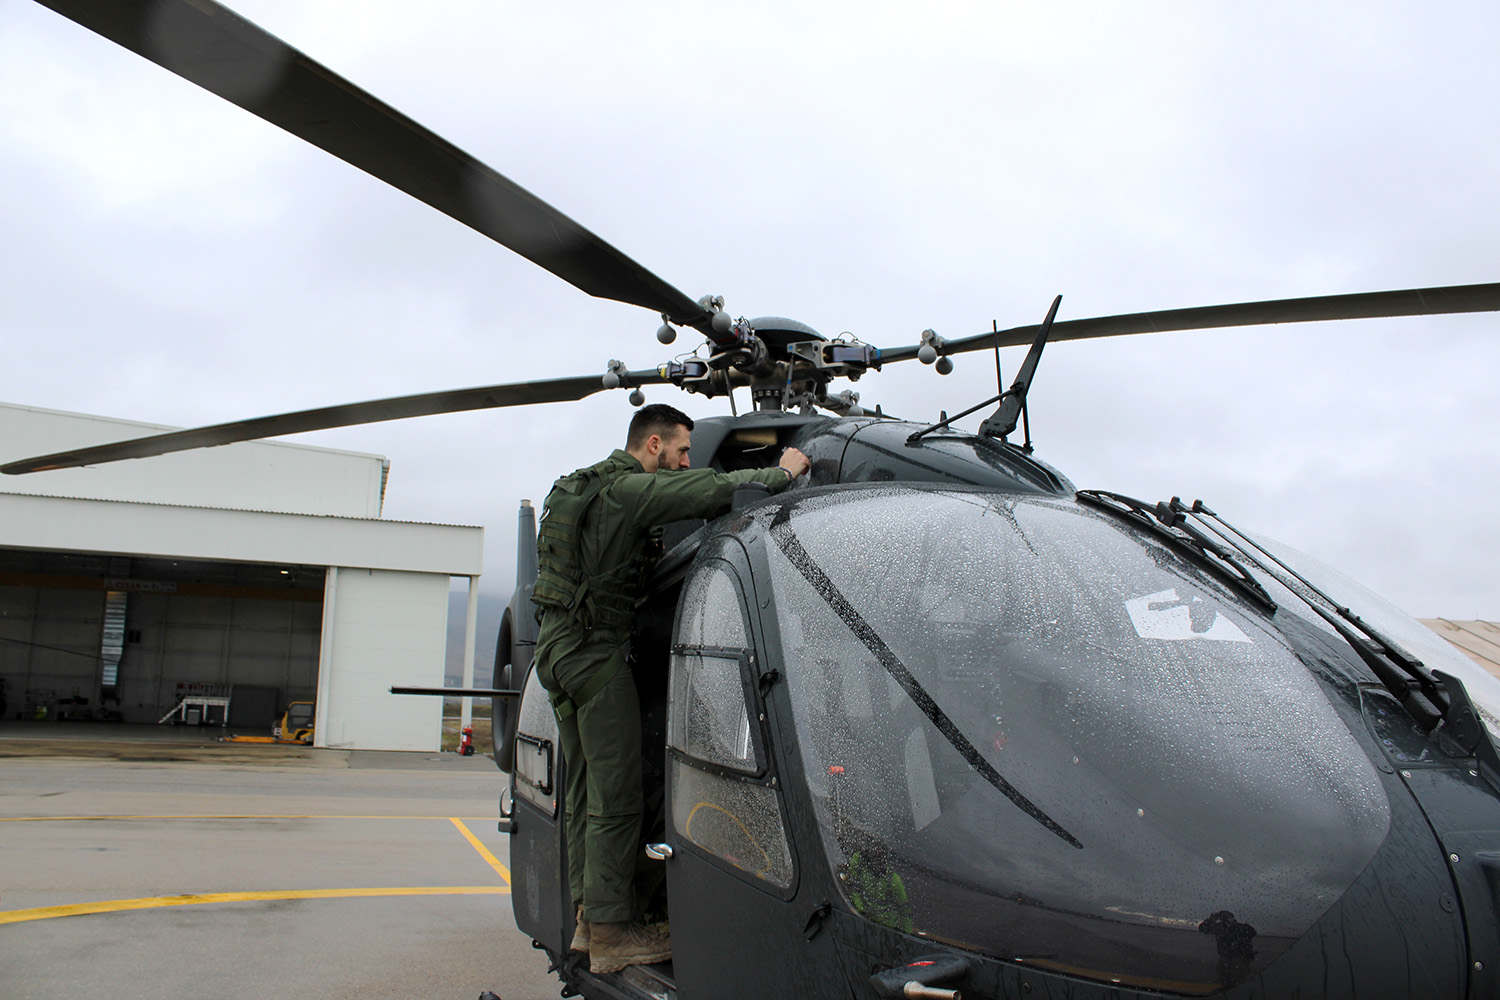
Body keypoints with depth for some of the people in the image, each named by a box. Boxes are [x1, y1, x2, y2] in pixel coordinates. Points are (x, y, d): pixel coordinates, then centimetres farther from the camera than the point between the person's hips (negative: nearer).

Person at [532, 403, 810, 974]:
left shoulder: (581, 486, 17)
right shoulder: (630, 489, -12)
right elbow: (715, 489, -21)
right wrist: (782, 473, -9)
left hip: (555, 643, 10)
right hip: (596, 648, -10)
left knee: (585, 790, 14)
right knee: (615, 796, -5)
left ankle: (588, 916, 21)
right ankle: (612, 933, -1)